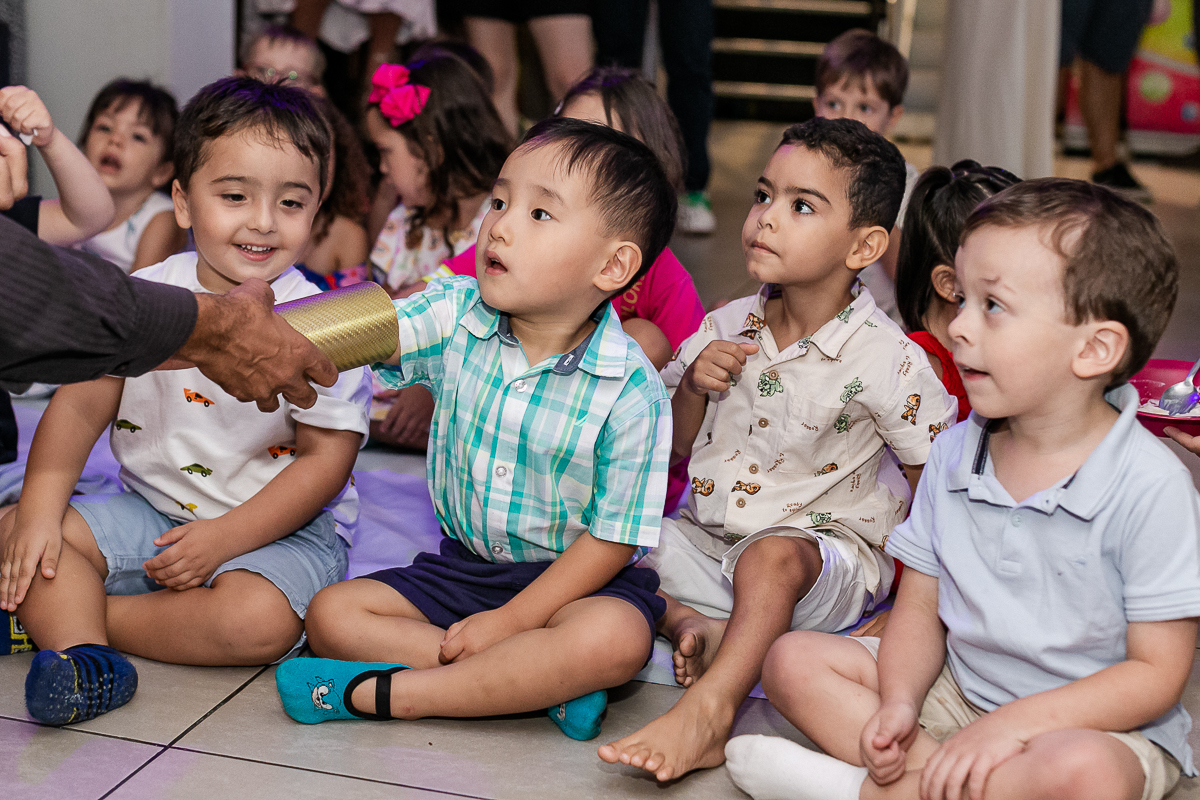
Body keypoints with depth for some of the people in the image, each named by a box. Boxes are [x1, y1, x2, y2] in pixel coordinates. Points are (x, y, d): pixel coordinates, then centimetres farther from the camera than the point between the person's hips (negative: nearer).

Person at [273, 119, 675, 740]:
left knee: (615, 640, -35)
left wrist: (510, 620, -20)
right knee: (331, 614, -11)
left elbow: (612, 538, -16)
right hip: (460, 565, 5)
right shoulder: (456, 313, -7)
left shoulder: (630, 393, -19)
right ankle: (544, 683, -19)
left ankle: (384, 693, -26)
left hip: (570, 575, -4)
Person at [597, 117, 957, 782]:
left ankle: (709, 709, -45)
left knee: (772, 556, -39)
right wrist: (694, 386, -9)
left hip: (824, 549, -6)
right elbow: (672, 449, 10)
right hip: (708, 540, 6)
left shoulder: (886, 359, -13)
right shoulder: (725, 329, 2)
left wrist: (901, 586, -11)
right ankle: (693, 624, -18)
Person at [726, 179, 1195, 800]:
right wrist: (898, 703, -16)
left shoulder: (1150, 486, -18)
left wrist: (1012, 725, -24)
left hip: (1099, 725, -5)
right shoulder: (953, 455, 0)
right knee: (793, 661, -5)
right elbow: (920, 608, 4)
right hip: (958, 695, 6)